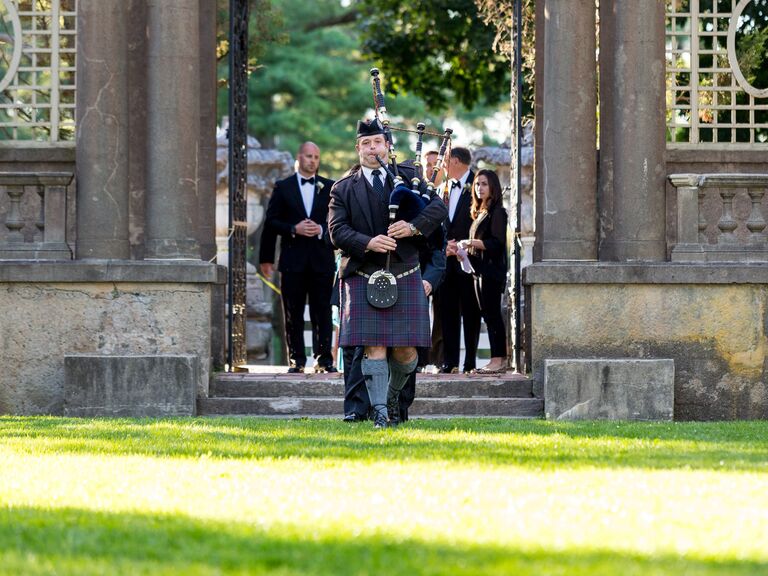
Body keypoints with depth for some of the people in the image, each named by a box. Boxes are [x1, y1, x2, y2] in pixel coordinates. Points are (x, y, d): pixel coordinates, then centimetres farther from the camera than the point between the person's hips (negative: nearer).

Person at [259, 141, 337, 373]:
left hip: (322, 259, 0)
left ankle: (324, 359, 2)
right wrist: (294, 229, -8)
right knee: (293, 314, 1)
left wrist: (322, 230, -11)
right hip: (293, 261, 0)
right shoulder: (283, 187, 8)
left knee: (322, 313, -1)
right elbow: (271, 223, 5)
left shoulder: (329, 187, 9)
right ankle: (296, 360, 5)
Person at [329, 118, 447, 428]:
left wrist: (414, 226, -17)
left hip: (404, 275, 1)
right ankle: (379, 411, -9)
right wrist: (368, 243, -21)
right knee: (374, 347, -10)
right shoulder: (343, 189, 7)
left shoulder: (409, 176, 11)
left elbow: (438, 208, 1)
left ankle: (392, 395, 29)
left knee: (406, 350, 2)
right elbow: (337, 231, -3)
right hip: (363, 277, -1)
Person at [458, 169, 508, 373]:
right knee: (488, 314, 7)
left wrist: (470, 243, -15)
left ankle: (498, 359, -10)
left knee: (492, 313, -10)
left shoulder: (497, 212, -8)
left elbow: (496, 242, -16)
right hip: (480, 270, 9)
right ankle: (499, 359, 8)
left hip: (492, 269, -9)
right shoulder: (480, 212, 19)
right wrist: (465, 249, 6)